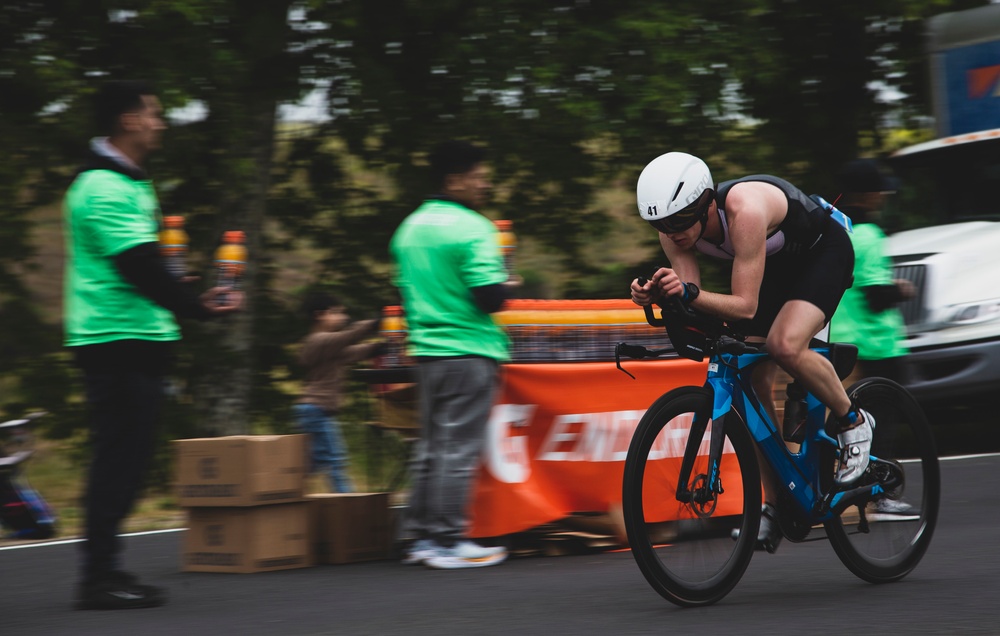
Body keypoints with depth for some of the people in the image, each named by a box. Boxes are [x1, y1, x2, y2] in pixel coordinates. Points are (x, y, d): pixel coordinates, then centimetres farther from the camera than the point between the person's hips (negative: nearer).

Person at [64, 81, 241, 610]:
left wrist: (191, 301, 11)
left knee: (123, 461, 11)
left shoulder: (126, 183, 20)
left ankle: (103, 571, 16)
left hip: (135, 342, 10)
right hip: (119, 341, -10)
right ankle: (99, 577, -5)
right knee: (118, 459, -8)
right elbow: (139, 267, -19)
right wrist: (199, 308, -12)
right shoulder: (104, 188, -14)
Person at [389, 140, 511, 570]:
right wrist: (505, 286, 2)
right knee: (459, 449, -4)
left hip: (426, 352, 8)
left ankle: (421, 535, 14)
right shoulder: (472, 228, -12)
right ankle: (449, 541, -3)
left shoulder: (410, 227, 12)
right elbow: (489, 297, -18)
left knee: (430, 446, 13)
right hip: (469, 352, -8)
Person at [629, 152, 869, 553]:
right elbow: (692, 298, -19)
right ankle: (774, 508, 7)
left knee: (785, 345, -32)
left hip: (824, 252, -7)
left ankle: (852, 422, -5)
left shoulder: (746, 211, -40)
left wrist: (690, 294, -54)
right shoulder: (674, 227, -20)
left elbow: (745, 306, -40)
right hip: (775, 265, 7)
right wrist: (656, 296, -38)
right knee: (752, 383, -3)